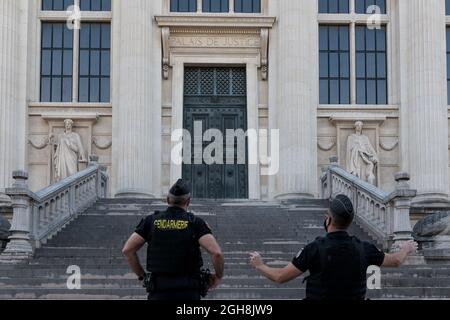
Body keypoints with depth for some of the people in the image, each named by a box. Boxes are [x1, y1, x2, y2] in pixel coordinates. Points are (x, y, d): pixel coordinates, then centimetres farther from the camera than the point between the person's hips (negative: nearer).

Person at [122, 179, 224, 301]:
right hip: (188, 293, -1)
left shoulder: (151, 221, 5)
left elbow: (127, 250, 1)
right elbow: (216, 252, -13)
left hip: (159, 292, 1)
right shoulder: (195, 223, -2)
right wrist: (218, 276, 4)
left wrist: (142, 276, 12)